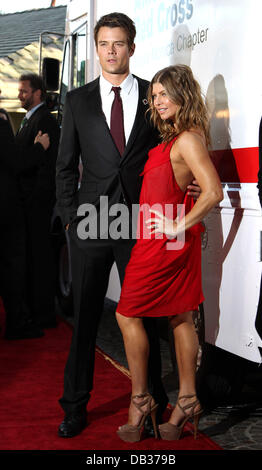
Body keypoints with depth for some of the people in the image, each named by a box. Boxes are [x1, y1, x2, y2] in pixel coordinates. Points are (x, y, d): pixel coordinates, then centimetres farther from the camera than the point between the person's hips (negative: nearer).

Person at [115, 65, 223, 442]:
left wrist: (177, 227, -19)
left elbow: (213, 192, -27)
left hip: (162, 242, -9)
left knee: (128, 315, 2)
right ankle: (187, 401, 19)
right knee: (181, 318, 11)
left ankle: (140, 400, 11)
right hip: (176, 244, 9)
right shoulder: (174, 138, 10)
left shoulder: (188, 139, -19)